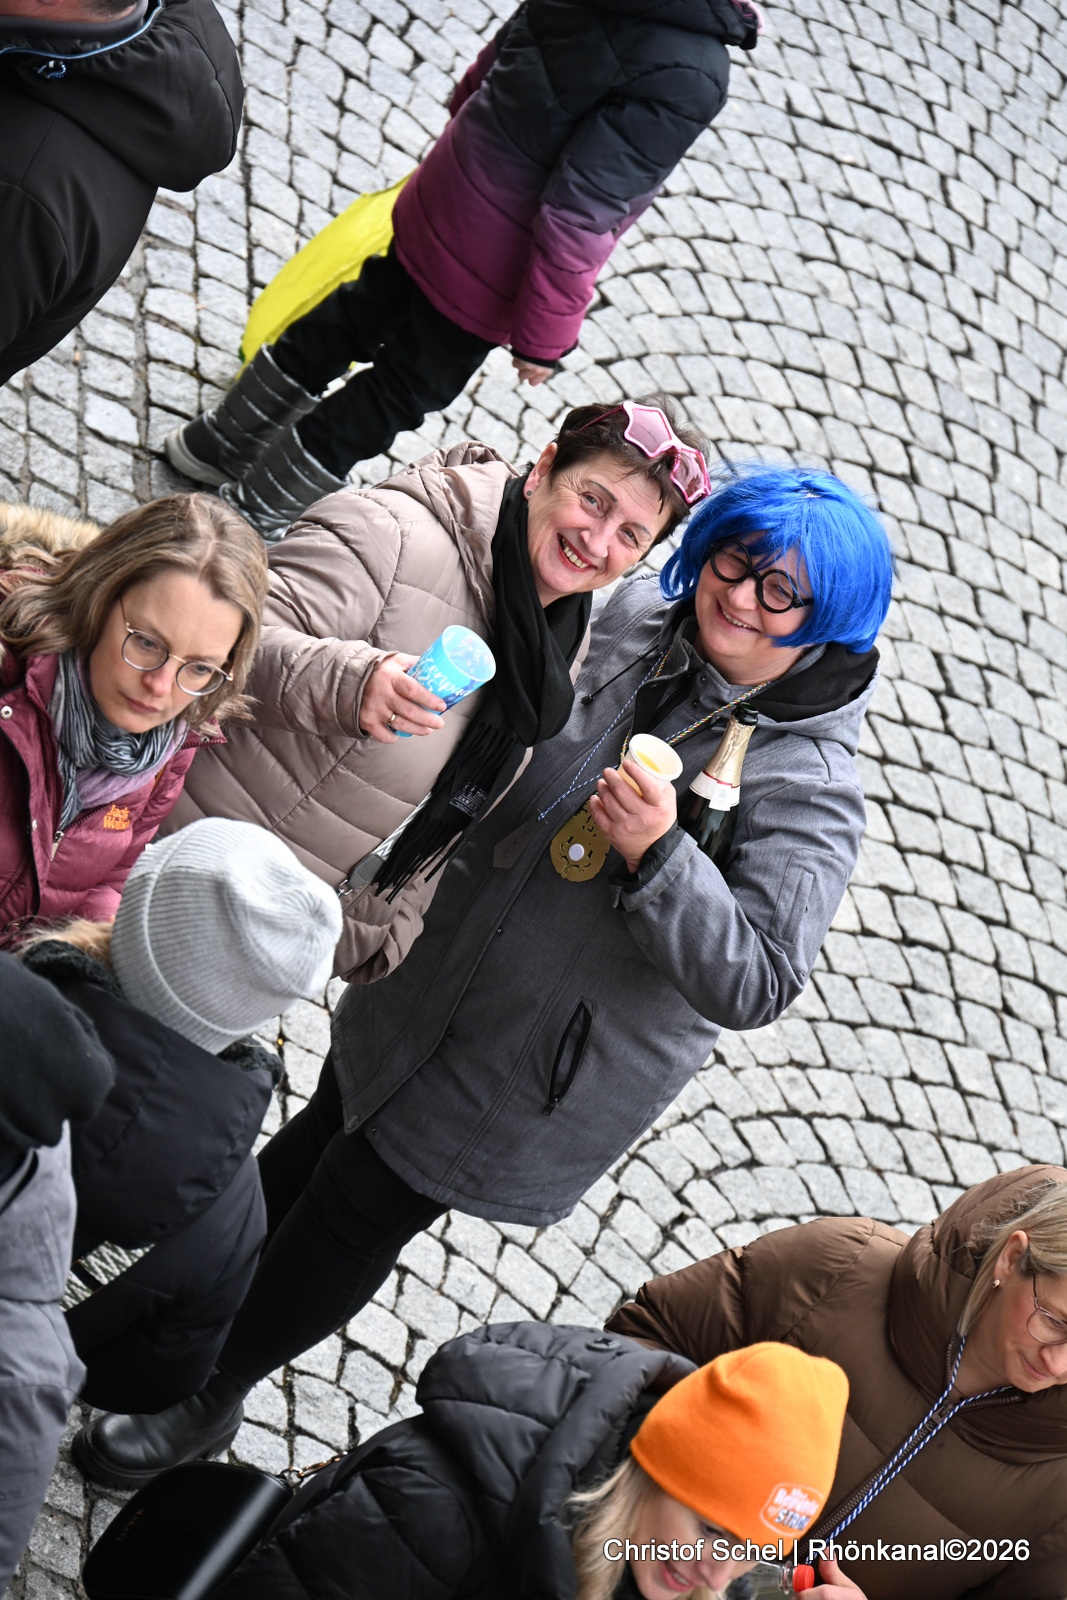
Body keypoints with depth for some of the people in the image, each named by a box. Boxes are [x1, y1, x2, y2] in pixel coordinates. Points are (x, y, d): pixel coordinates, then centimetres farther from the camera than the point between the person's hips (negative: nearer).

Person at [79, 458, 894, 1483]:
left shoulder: (809, 792, -24)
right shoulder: (628, 625, -7)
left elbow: (755, 983, -30)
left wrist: (656, 854, -41)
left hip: (531, 1079, -5)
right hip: (429, 987, 5)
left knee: (355, 1217, 10)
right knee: (309, 1154, 25)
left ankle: (210, 1388, 34)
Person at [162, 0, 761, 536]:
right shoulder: (688, 78, -31)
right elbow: (577, 215, -30)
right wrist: (546, 335, -17)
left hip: (437, 203, 6)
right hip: (486, 282, -6)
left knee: (346, 324, 29)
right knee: (398, 394, 19)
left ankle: (215, 444, 49)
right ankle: (258, 510, 37)